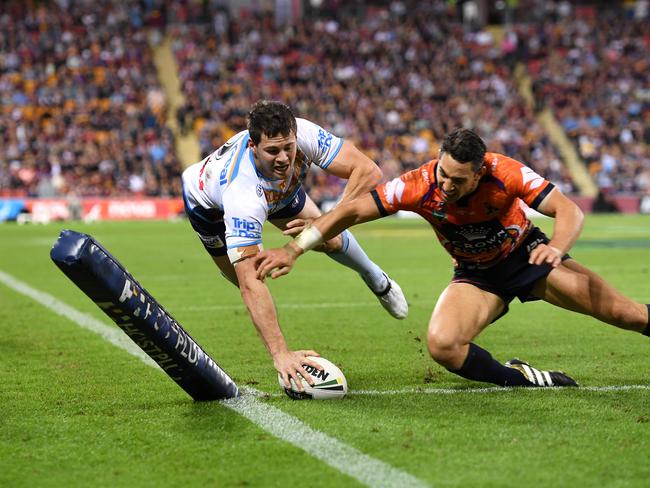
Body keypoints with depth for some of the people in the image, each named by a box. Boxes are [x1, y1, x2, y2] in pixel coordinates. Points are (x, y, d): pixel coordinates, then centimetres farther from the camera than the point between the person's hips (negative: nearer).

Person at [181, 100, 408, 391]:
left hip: (277, 189, 3)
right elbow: (250, 285, -54)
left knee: (328, 240, 2)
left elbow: (368, 172, -38)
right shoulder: (243, 196, -51)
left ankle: (375, 279, 33)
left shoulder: (303, 135, -41)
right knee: (243, 277, -3)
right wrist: (280, 355, -61)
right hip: (207, 201, -3)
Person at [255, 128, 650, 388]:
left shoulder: (506, 173, -29)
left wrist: (556, 248, -51)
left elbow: (570, 211, -29)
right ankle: (518, 378, -7)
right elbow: (354, 211, -21)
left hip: (528, 255, -1)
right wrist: (293, 251, -26)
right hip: (477, 274, 1)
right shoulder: (420, 186, -26)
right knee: (442, 345, -27)